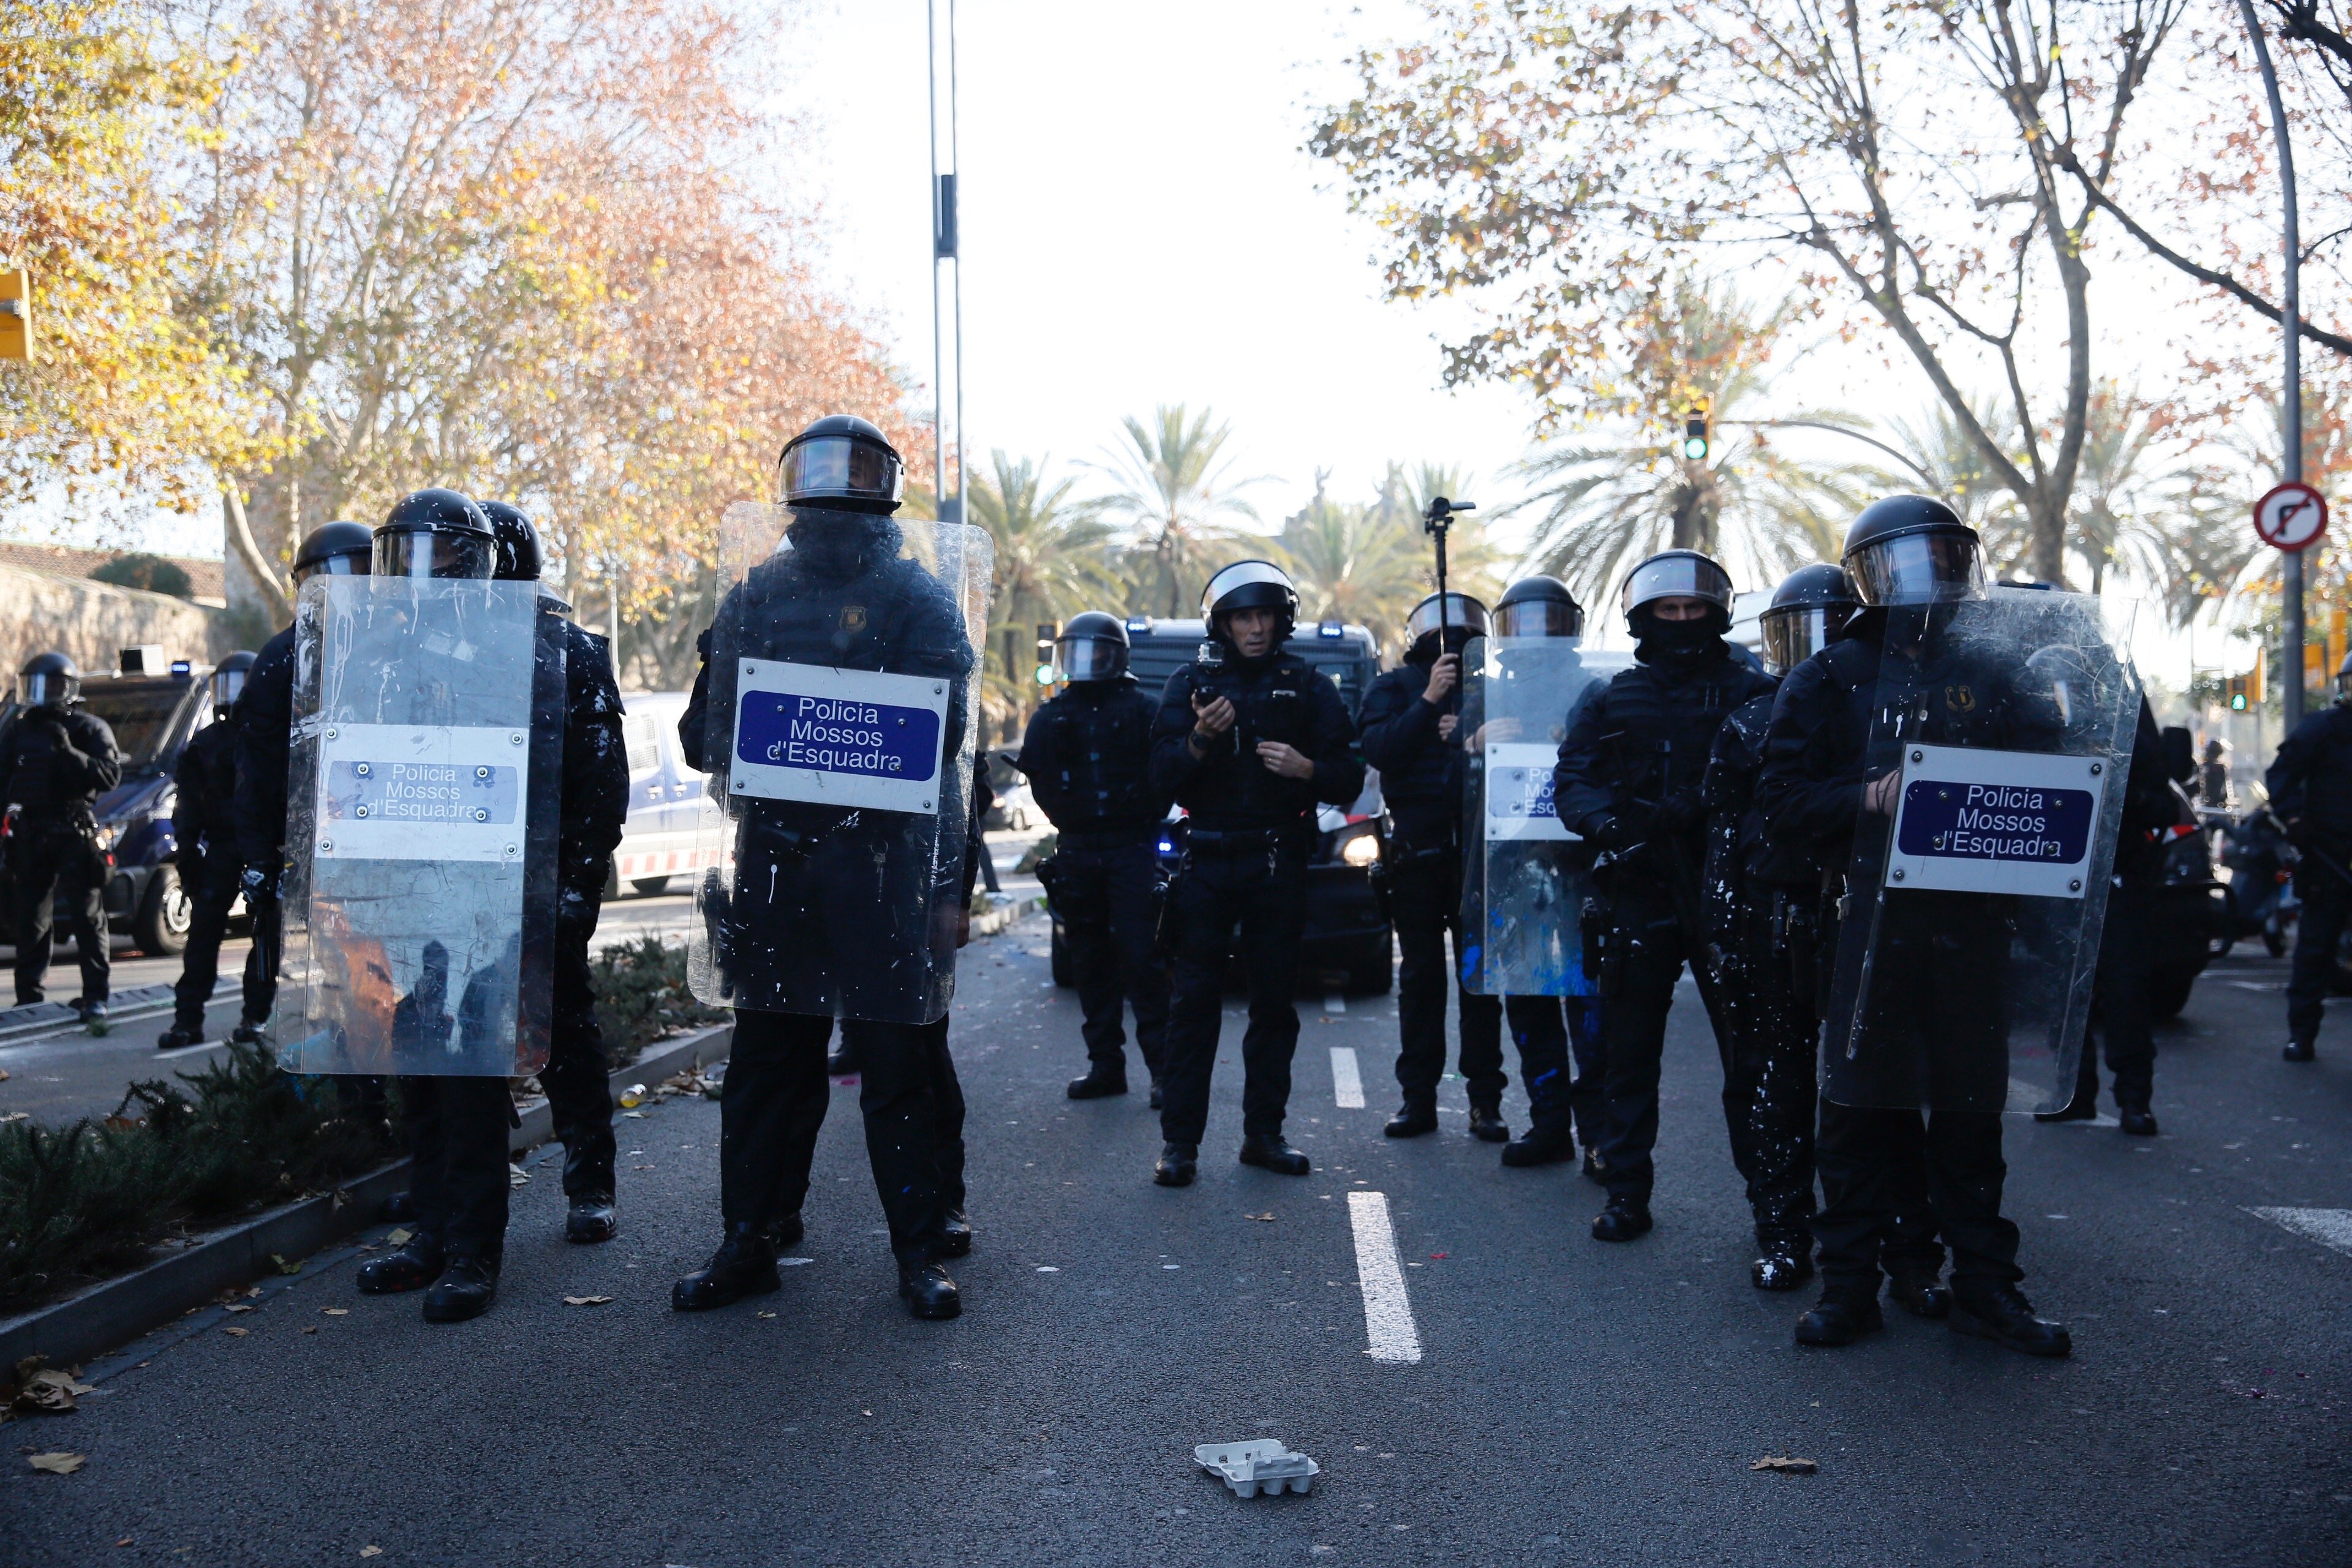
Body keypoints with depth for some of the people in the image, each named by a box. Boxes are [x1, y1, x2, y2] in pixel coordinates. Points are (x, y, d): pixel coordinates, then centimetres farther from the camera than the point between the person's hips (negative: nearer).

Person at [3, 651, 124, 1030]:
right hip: (32, 837, 5)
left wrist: (68, 752, -24)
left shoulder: (90, 729, -1)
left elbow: (110, 775, -14)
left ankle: (95, 1000, -5)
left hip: (77, 836, -5)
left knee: (88, 920, -5)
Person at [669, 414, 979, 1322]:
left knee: (901, 1064, 4)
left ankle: (921, 1248, 14)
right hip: (772, 863, 3)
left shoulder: (922, 601, 2)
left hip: (886, 864, -3)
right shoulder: (754, 595, 9)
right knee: (767, 1058, 11)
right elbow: (708, 730, 10)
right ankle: (750, 1241, 22)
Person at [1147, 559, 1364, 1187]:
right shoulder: (1190, 683, 6)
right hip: (1207, 861, -1)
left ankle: (1264, 1132, 15)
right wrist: (1198, 741, -20)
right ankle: (1180, 1140, -1)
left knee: (1275, 1003, 6)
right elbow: (1162, 774, -2)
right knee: (1194, 1003, -4)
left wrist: (1307, 768, -16)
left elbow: (1349, 779, 4)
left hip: (1279, 865, 1)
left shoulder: (1308, 688, 8)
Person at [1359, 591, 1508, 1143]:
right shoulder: (1395, 688, 8)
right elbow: (1378, 749, -9)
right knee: (1421, 975, 4)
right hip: (1418, 848, 0)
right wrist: (1428, 703, -17)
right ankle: (1419, 1097, 9)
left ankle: (1486, 1099, 4)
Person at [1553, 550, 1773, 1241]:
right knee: (1629, 1051, 7)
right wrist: (1610, 822, -14)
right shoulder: (1611, 701, 14)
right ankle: (1627, 1194, 17)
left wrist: (1702, 812, -19)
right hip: (1641, 892, 2)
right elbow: (1571, 781, 7)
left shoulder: (1751, 694, 7)